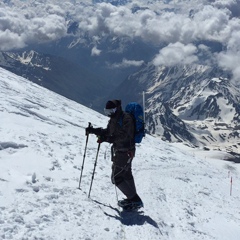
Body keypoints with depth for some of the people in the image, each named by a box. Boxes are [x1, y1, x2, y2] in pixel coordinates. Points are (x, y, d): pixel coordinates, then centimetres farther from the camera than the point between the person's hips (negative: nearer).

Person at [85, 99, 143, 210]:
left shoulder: (126, 118, -22)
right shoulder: (114, 119, 7)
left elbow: (122, 136, -32)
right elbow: (107, 131, 17)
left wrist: (107, 138, -39)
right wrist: (93, 130, 7)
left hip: (125, 152, -10)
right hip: (120, 151, 10)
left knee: (116, 178, -7)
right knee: (126, 174, 20)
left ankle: (134, 200, -1)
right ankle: (134, 198, 34)